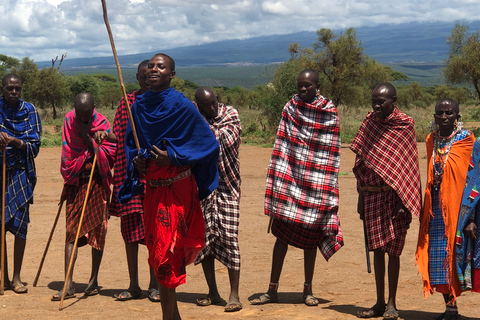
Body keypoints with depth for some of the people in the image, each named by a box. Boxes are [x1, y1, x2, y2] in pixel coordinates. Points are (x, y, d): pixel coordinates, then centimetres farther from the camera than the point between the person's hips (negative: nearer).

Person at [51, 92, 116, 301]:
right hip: (75, 182, 2)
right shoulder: (69, 120, 2)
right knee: (71, 231, -3)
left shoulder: (102, 124, -6)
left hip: (96, 183, -2)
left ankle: (94, 280, 15)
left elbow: (109, 154, -13)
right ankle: (68, 285, -5)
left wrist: (88, 136, -18)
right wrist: (69, 177, 5)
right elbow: (67, 152, 9)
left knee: (97, 231, 3)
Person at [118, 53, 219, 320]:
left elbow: (209, 144, -7)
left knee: (165, 251, -6)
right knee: (156, 249, 11)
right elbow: (130, 143, 19)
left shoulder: (182, 105, -10)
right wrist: (136, 161, -3)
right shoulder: (139, 106, 7)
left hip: (176, 188, -6)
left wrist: (172, 157, -16)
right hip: (150, 186, 6)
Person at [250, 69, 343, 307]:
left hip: (316, 184, -1)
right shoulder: (290, 108, 4)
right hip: (290, 180, 1)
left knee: (311, 236, 7)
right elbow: (281, 145, 4)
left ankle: (308, 290, 19)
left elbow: (332, 154, 1)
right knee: (282, 234, 2)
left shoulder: (330, 114, 0)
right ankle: (272, 289, 8)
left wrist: (329, 188, -3)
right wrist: (277, 179, -1)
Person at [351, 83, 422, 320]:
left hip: (394, 196, -4)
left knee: (393, 249, 0)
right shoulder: (369, 123, 8)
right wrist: (361, 198, 10)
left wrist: (403, 202, -14)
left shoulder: (404, 126, -6)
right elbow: (361, 163, 12)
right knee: (377, 249, 8)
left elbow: (408, 167, -8)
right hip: (372, 195, 5)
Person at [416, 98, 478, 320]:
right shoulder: (432, 141, 9)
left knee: (457, 254, -4)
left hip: (458, 208, -5)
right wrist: (424, 211, 14)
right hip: (436, 209, 5)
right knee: (438, 258, 6)